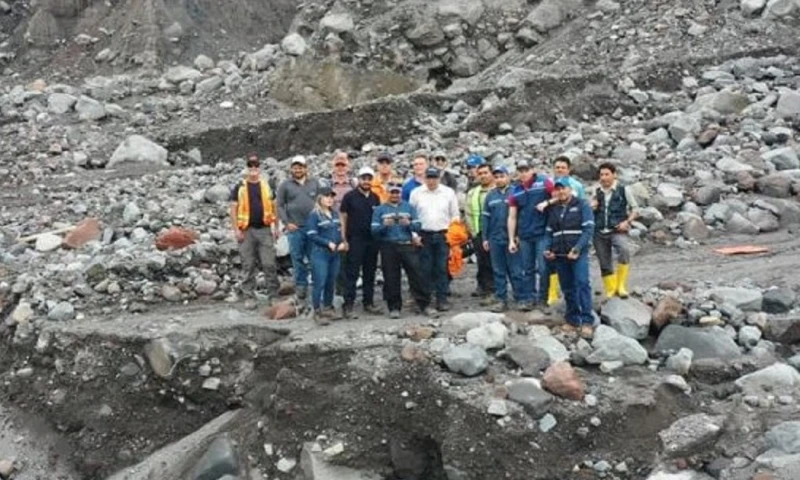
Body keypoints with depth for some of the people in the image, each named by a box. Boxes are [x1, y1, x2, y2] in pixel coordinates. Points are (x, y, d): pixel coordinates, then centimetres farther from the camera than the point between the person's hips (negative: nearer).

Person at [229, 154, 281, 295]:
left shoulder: (267, 186, 10)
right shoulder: (239, 187, 4)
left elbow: (273, 207, 13)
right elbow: (233, 209, 2)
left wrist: (275, 227, 7)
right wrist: (236, 230, -6)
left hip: (264, 230, 1)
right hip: (247, 231, -1)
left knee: (269, 263, -2)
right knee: (248, 265, 4)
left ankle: (274, 291, 5)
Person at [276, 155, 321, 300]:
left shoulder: (315, 183, 9)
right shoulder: (285, 185, 5)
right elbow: (280, 205, 3)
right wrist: (286, 222, -6)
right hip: (294, 228, -1)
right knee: (298, 258, 2)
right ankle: (301, 285, 11)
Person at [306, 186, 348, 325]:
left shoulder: (335, 214, 13)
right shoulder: (314, 215, -6)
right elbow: (312, 235, -11)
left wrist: (342, 243, 0)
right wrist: (328, 243, -18)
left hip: (335, 254, 6)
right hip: (320, 254, -6)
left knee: (331, 282, 10)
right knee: (320, 283, -7)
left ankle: (328, 308, 23)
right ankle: (317, 312, -1)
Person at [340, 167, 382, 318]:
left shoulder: (375, 198, 11)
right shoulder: (350, 196, -2)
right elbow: (343, 217, -2)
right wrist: (344, 239, -8)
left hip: (372, 240, 5)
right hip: (355, 240, -5)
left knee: (370, 273, 9)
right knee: (352, 273, -4)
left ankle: (368, 303, 17)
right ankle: (348, 305, -3)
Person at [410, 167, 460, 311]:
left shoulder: (448, 192, 7)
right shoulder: (416, 193, 6)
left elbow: (455, 215, 10)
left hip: (443, 235, 0)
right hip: (424, 235, 0)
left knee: (442, 269, -1)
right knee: (425, 269, 0)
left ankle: (442, 299, 4)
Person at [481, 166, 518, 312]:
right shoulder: (490, 196, 9)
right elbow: (485, 217, 10)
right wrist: (484, 238, 5)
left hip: (511, 238, -4)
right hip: (495, 239, 4)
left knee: (515, 270, 2)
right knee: (498, 271, 7)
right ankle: (501, 300, 13)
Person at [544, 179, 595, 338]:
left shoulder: (582, 205, 2)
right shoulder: (553, 210, 17)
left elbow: (589, 228, -7)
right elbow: (549, 232, 21)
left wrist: (577, 249, -18)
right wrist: (547, 249, 2)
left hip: (578, 253, -5)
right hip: (559, 254, 5)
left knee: (582, 283, -17)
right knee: (567, 288, 7)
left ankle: (587, 321, -19)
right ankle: (572, 321, 14)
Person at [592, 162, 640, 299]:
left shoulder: (624, 190, 2)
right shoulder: (597, 192, 12)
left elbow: (635, 209, 6)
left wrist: (627, 222, -10)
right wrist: (591, 208, 0)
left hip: (618, 230, -4)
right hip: (599, 232, 4)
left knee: (624, 250, -32)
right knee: (605, 265, 6)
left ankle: (621, 285, -21)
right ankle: (611, 291, 20)